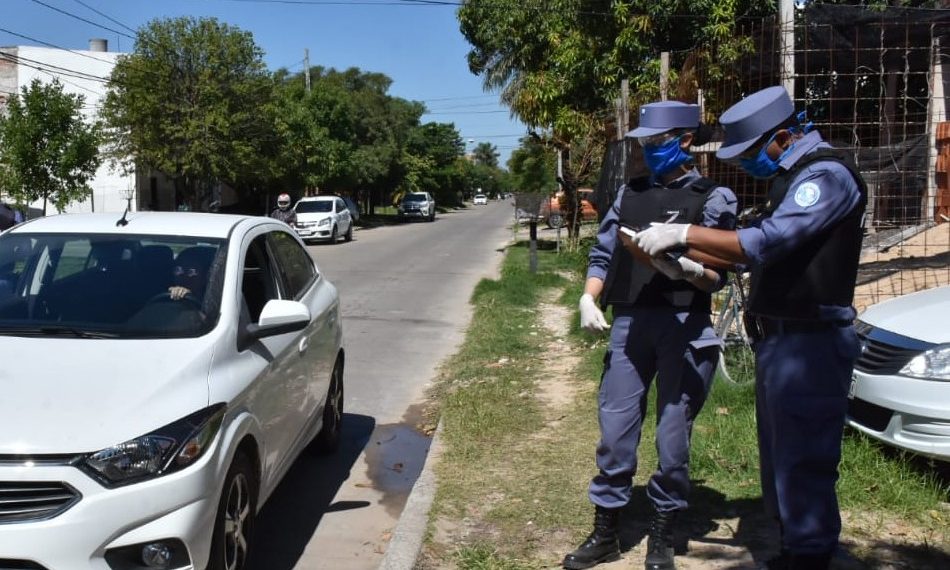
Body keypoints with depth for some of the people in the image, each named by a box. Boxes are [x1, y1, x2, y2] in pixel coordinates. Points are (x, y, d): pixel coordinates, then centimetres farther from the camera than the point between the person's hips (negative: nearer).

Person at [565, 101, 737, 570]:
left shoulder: (714, 197, 1)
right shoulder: (630, 194, 14)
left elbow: (716, 276, -5)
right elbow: (602, 255, 15)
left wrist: (683, 269, -25)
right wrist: (589, 298, -1)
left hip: (684, 327, -3)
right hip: (628, 323, 4)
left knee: (673, 435, 4)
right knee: (615, 429, 6)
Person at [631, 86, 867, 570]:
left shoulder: (826, 175, -15)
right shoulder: (793, 176, 16)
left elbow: (765, 243, -25)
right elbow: (768, 250, 18)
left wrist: (685, 234, -19)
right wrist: (691, 260, 8)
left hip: (808, 345, -10)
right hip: (778, 339, 10)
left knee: (802, 463, -5)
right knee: (779, 458, 17)